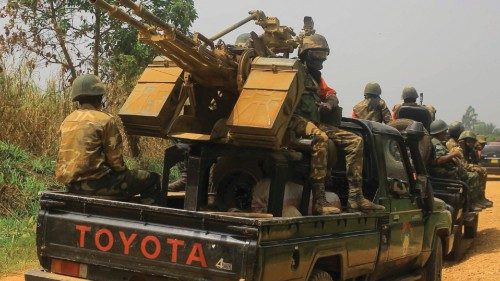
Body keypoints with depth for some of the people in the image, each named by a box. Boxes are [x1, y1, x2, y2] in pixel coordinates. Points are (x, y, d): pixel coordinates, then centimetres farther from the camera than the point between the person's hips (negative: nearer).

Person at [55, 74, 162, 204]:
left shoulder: (67, 121, 11)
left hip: (71, 185, 8)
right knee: (152, 179, 2)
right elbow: (115, 158, -10)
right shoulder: (105, 120, -10)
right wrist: (123, 171, 11)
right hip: (94, 183, -8)